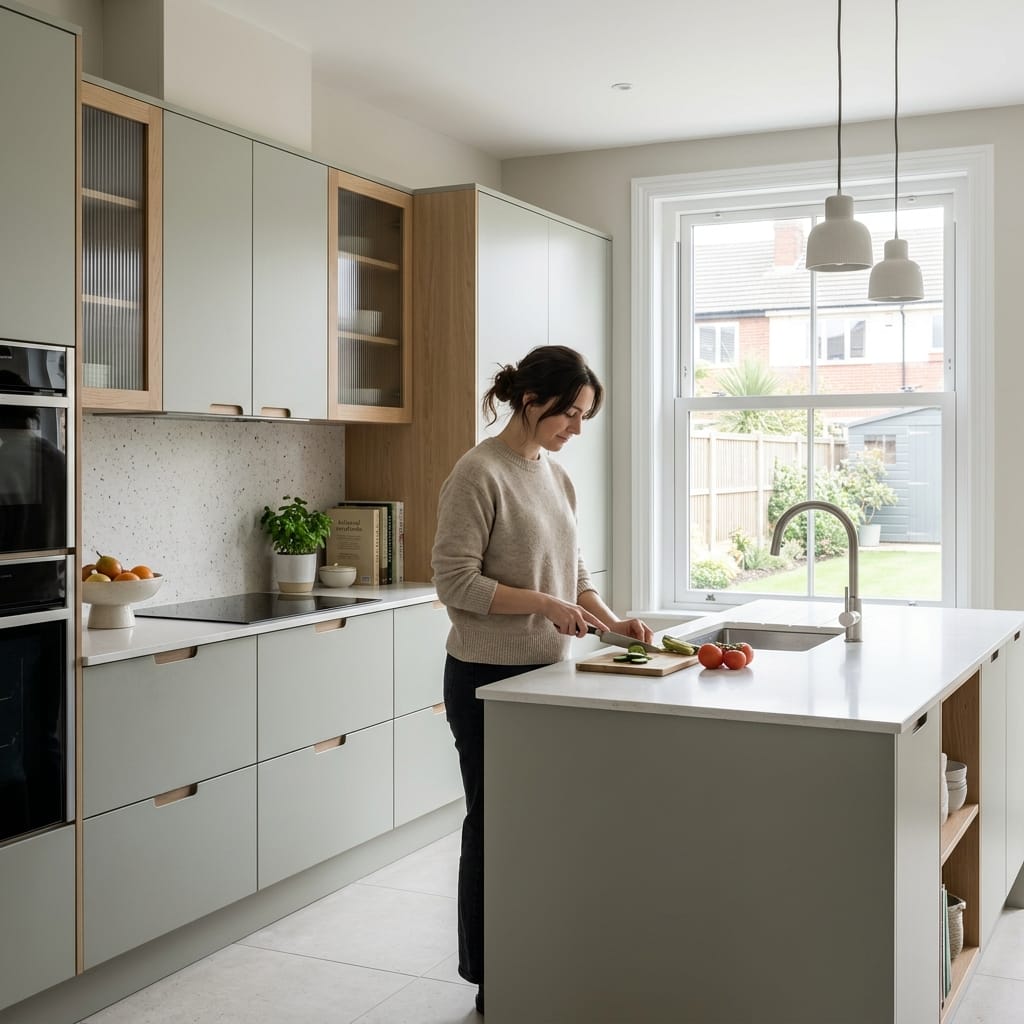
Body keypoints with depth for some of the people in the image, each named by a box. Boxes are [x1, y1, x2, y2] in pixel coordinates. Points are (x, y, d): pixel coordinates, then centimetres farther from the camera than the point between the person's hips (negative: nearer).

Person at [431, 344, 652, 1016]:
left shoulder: (556, 477, 9)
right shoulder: (479, 474, -14)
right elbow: (456, 582, -17)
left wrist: (610, 620, 1)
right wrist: (543, 604, -21)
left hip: (545, 672, 7)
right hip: (487, 678, -7)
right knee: (494, 824, 4)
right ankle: (490, 983, 20)